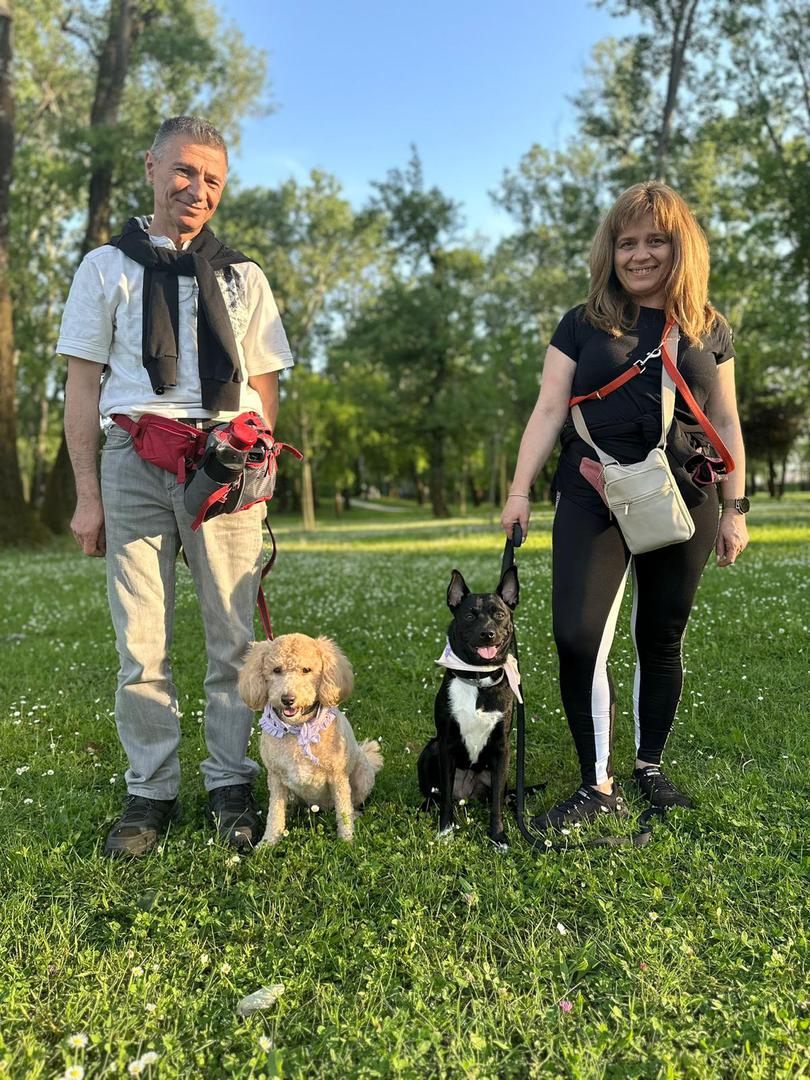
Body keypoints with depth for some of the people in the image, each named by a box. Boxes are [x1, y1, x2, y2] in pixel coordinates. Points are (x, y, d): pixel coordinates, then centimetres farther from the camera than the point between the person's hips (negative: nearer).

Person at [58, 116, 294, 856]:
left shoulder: (242, 276, 18)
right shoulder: (108, 266, 14)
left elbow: (265, 386, 15)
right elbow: (82, 385, 8)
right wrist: (88, 493, 0)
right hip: (134, 464, 0)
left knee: (233, 638, 0)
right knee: (141, 643, 0)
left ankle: (232, 787, 13)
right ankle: (151, 793, 13)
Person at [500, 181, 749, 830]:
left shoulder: (710, 331, 12)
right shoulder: (583, 325, 9)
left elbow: (726, 424, 13)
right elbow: (549, 413, 4)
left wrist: (735, 508, 8)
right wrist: (519, 491, -5)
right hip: (593, 501, -1)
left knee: (660, 641, 8)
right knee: (578, 637, -14)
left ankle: (650, 768, 28)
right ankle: (598, 786, 1)